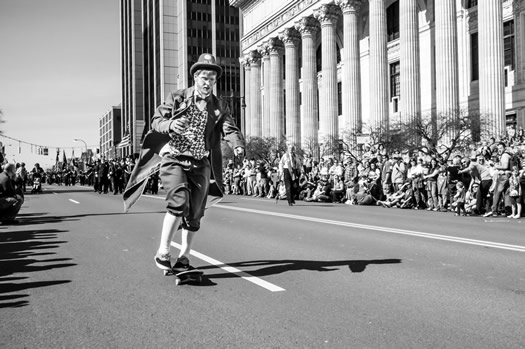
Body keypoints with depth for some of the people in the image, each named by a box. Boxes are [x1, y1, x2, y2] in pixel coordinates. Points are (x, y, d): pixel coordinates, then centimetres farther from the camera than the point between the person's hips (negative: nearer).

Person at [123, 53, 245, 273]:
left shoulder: (219, 107, 10)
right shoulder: (177, 98, 5)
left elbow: (230, 129, -4)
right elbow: (156, 121, 0)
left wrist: (238, 145, -27)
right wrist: (169, 124, -23)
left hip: (200, 164, 3)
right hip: (174, 159, -3)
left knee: (194, 213, 4)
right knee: (179, 203, -22)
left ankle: (184, 257, 20)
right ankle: (163, 253, -10)